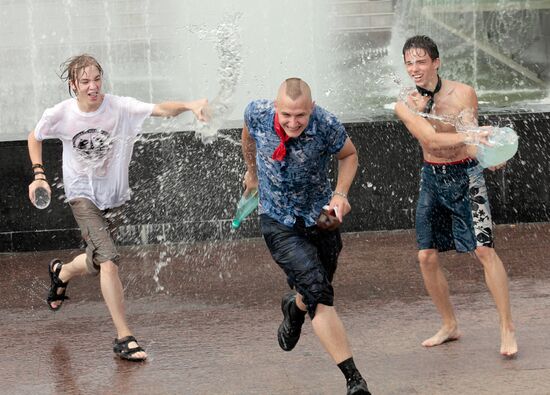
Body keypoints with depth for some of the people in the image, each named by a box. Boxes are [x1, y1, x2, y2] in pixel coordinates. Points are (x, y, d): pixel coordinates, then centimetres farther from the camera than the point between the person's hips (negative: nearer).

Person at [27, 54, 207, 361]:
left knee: (97, 261, 16)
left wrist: (189, 105, -52)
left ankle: (61, 272, 53)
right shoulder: (60, 115, -13)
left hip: (114, 196, 3)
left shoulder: (120, 107, -17)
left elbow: (161, 109, -33)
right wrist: (39, 174, -5)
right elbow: (35, 138, 7)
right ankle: (124, 337, -17)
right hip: (82, 194, -3)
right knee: (109, 259, -20)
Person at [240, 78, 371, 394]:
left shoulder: (327, 126, -23)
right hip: (279, 222, -1)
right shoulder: (258, 113, -19)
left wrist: (341, 193, -18)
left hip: (320, 217, 1)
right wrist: (252, 170, 23)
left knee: (314, 293, 16)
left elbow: (349, 155, -2)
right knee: (318, 291, -18)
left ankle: (295, 308, 57)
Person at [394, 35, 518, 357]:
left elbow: (472, 143, -14)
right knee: (427, 257, 2)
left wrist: (485, 152, -38)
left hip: (465, 176, -4)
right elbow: (430, 139, -22)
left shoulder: (463, 94, -12)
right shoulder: (405, 106, -7)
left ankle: (508, 329, -7)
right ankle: (450, 326, 20)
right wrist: (466, 137, -38)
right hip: (431, 179, 4)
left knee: (484, 249, -13)